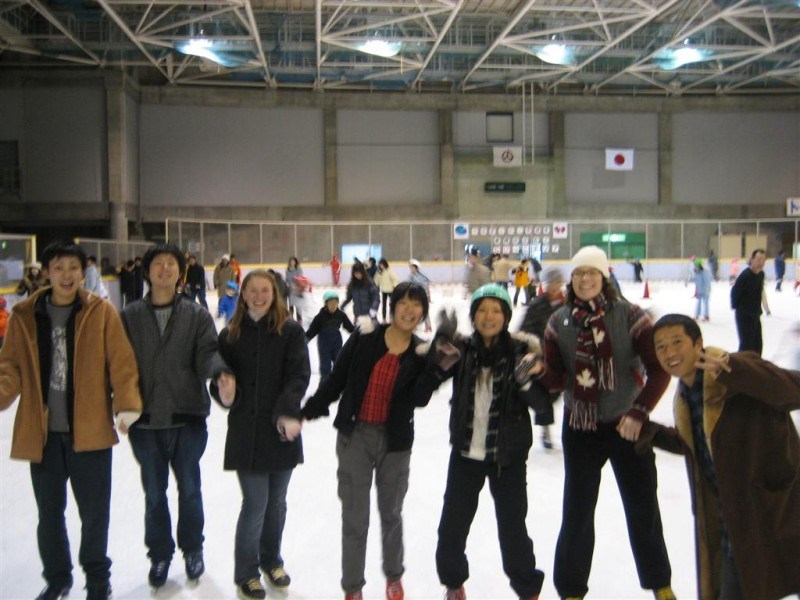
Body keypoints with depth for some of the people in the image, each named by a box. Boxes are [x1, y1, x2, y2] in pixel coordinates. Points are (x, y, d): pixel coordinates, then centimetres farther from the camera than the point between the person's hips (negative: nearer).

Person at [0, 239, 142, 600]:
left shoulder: (101, 312, -4)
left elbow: (121, 363, -7)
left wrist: (127, 404, -19)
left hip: (90, 430, -2)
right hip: (42, 431, 2)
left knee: (95, 511, 7)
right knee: (49, 512, 15)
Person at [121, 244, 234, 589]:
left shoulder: (196, 315, 0)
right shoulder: (130, 316, 1)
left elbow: (208, 354, -10)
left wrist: (221, 371, -31)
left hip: (188, 418, 0)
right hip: (146, 420, 0)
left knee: (189, 489, 13)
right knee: (154, 493, 13)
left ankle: (192, 550, 34)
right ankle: (160, 554, 32)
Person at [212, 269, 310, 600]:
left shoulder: (290, 330, -2)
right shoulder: (231, 333, 3)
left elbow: (299, 374, -10)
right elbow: (220, 374, 5)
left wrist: (288, 412, -24)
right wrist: (224, 393, -18)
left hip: (282, 431, 1)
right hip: (245, 431, 0)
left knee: (276, 500, 14)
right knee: (255, 502, 0)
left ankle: (271, 560, 37)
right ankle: (246, 572, 21)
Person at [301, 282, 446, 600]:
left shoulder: (421, 353, -2)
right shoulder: (364, 338, -8)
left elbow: (419, 399, -14)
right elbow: (336, 380, -2)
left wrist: (437, 366, -24)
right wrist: (307, 412, -3)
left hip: (395, 442, 2)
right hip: (355, 436, -2)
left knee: (391, 512, 18)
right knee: (355, 516, 5)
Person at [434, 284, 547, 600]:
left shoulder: (520, 350, -8)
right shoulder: (462, 349, -4)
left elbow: (540, 401, -8)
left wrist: (528, 381, -29)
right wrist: (441, 341, -27)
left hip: (509, 455, -2)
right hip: (466, 452, 2)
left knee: (512, 526, 8)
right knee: (452, 524, 12)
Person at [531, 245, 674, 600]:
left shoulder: (629, 316, -10)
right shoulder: (559, 322, -2)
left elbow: (660, 370, -11)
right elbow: (557, 380, -5)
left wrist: (640, 411, -20)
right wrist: (540, 371, -25)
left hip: (627, 425, -1)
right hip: (580, 427, 1)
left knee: (643, 510, 12)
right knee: (577, 512, 8)